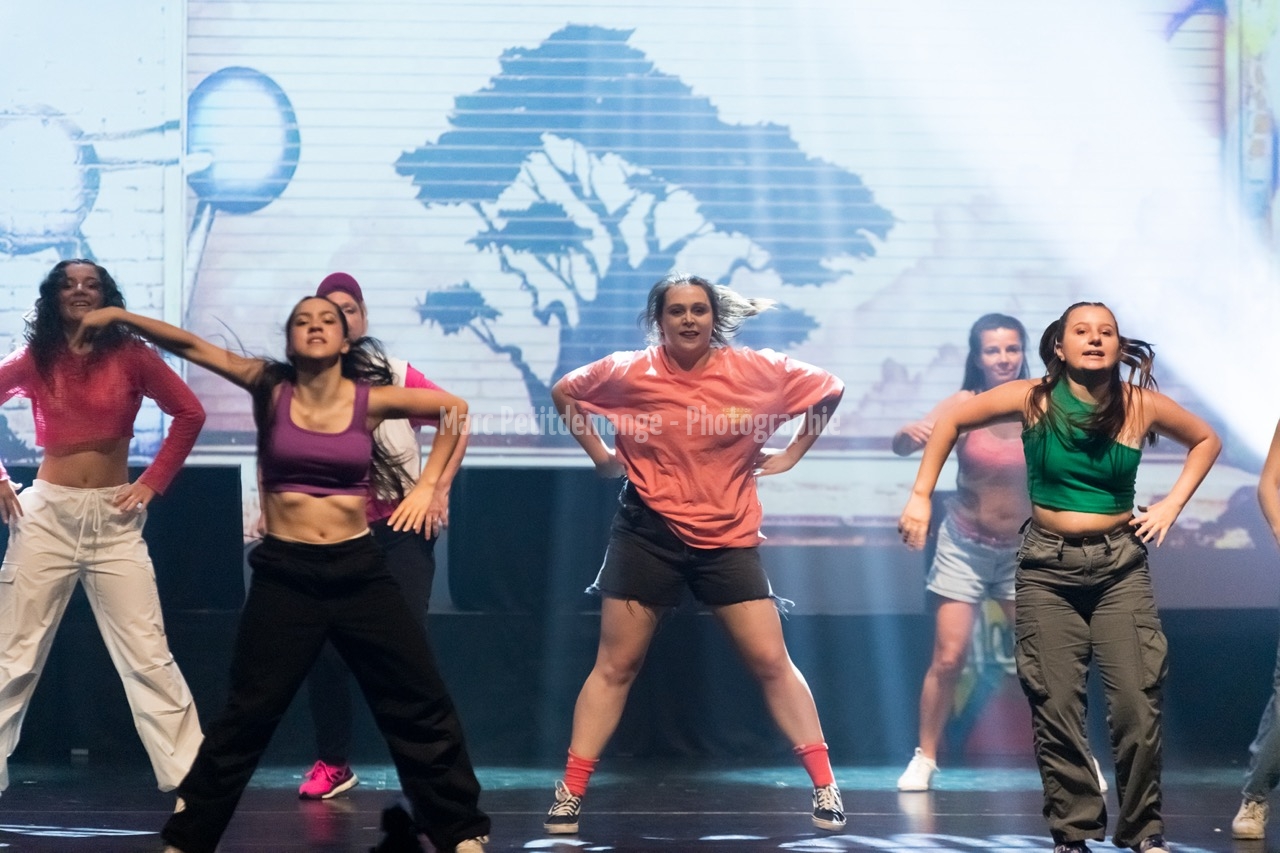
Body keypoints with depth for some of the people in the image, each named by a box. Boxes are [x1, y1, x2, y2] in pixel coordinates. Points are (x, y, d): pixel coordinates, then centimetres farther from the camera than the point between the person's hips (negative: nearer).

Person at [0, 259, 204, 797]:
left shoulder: (129, 355, -2)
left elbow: (189, 414, 1)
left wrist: (152, 483, -2)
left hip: (115, 519, -1)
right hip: (45, 514, 1)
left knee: (148, 656, -4)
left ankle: (190, 778, -1)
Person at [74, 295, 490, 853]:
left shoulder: (370, 401, -1)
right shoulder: (270, 390, -2)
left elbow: (453, 408, 11)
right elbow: (190, 346, -7)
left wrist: (427, 483, 4)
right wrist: (121, 317, -13)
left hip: (359, 570, 1)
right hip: (284, 574, -1)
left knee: (420, 703, 5)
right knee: (247, 713, 2)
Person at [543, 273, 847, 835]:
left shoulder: (757, 371, -6)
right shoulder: (629, 373, -6)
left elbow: (828, 389, 10)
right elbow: (564, 392, 12)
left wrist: (792, 453, 5)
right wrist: (600, 454, 6)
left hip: (728, 538, 0)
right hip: (649, 533, 0)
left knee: (771, 662, -2)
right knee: (615, 666, 3)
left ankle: (824, 787, 5)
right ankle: (569, 793, 6)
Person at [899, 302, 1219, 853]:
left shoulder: (1141, 406, -3)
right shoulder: (1033, 400, -6)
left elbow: (1206, 440, 15)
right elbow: (951, 423, 6)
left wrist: (1172, 505, 4)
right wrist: (921, 497, 1)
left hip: (1121, 564, 0)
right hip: (1048, 566, 0)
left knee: (1137, 704, -8)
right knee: (1056, 708, -1)